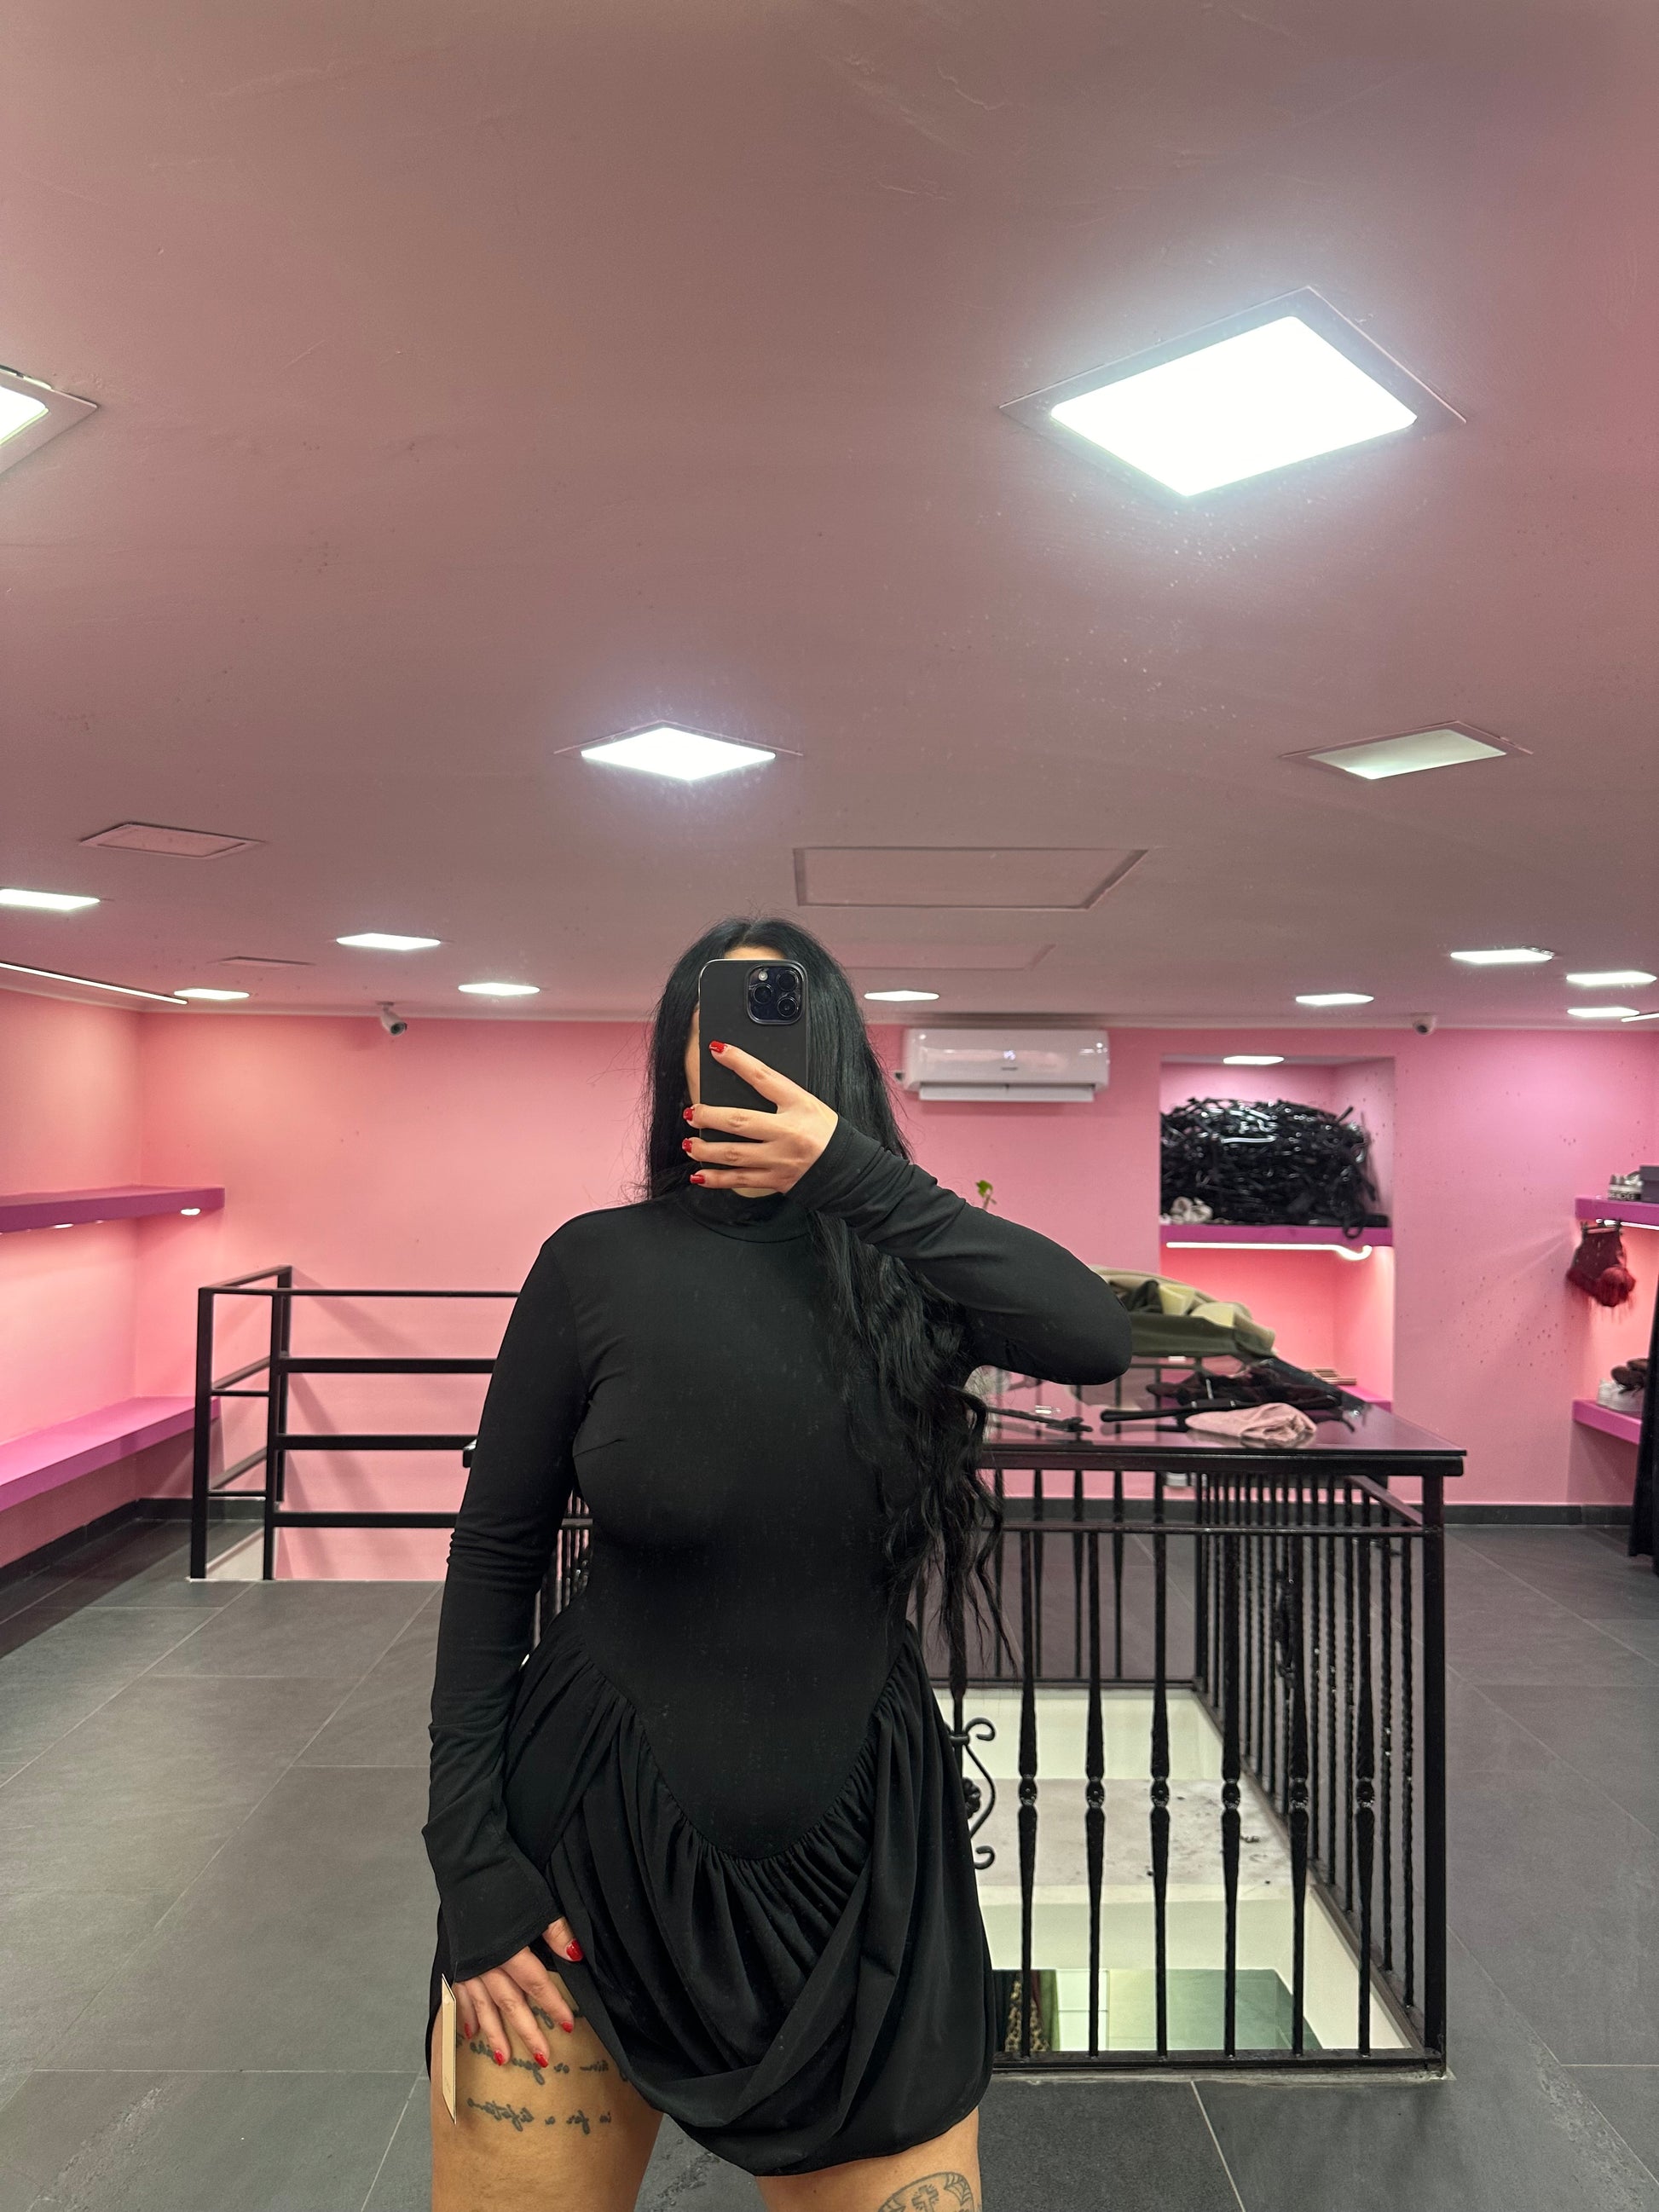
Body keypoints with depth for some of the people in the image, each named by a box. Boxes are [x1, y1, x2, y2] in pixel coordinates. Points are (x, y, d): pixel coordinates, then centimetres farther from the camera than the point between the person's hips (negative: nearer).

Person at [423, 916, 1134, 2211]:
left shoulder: (897, 1268, -5)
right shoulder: (600, 1263, -8)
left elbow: (1097, 1339, -24)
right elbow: (496, 1555, -3)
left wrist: (854, 1173, -28)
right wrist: (468, 1860, -5)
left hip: (858, 1839, 1)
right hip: (596, 1823, 0)